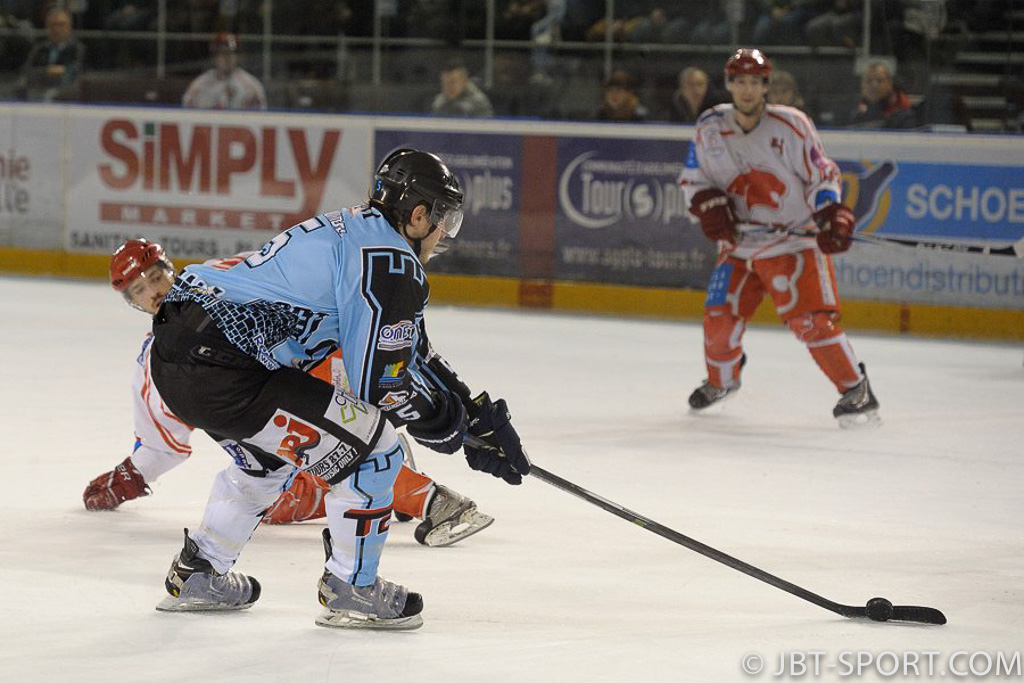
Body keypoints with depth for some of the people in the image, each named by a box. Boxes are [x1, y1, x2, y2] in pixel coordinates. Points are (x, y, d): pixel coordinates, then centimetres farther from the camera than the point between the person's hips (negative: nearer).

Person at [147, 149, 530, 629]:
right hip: (221, 369, -10)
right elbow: (380, 382, -9)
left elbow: (409, 351, 29)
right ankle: (351, 590, 11)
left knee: (270, 453, 34)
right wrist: (445, 420, 8)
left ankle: (195, 576, 38)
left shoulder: (351, 232, 23)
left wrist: (477, 412, 27)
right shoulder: (389, 262, -8)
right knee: (371, 450, -1)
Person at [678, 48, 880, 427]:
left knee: (809, 318, -18)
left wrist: (832, 217, -22)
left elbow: (822, 175, -7)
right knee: (719, 317, 4)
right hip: (739, 242, 4)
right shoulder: (710, 127, -1)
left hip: (794, 237, -4)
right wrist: (708, 204, -9)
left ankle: (856, 391, -11)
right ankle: (722, 380, 33)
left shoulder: (791, 125, -12)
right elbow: (692, 177, 11)